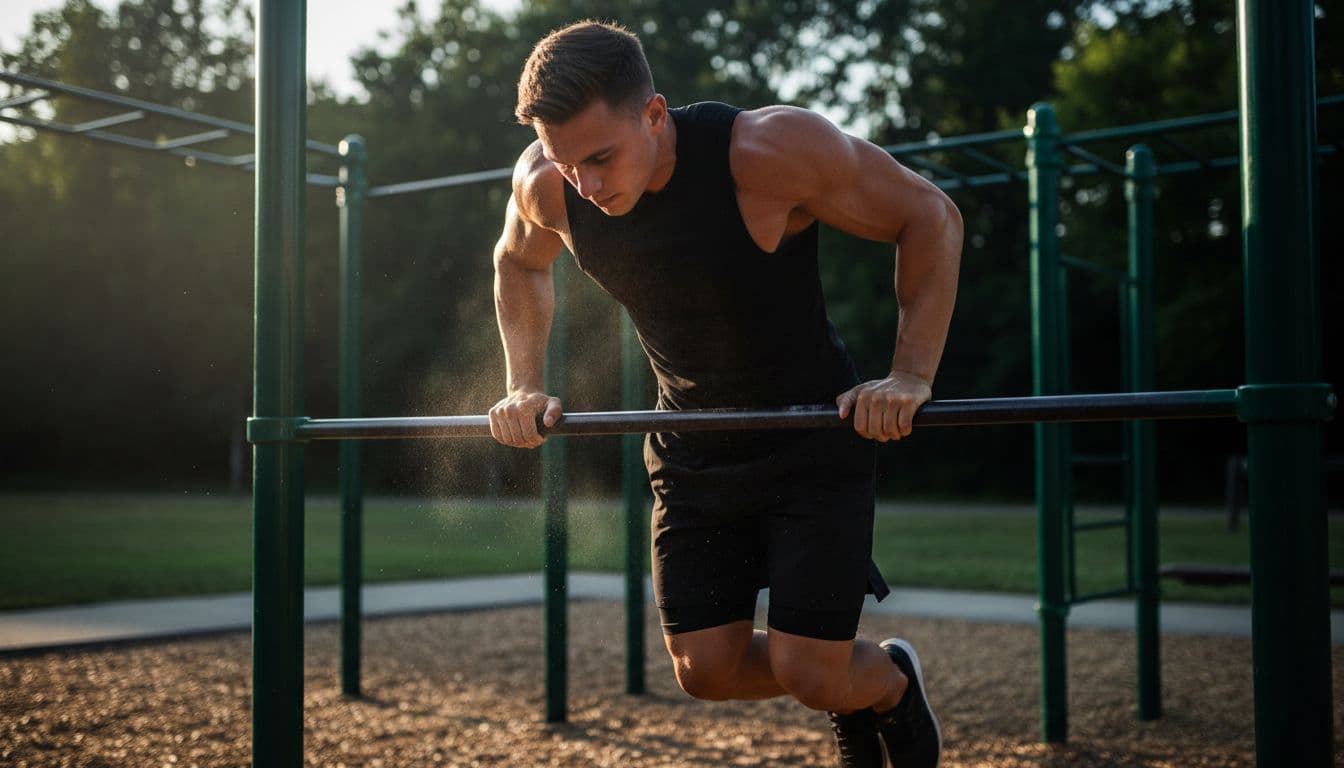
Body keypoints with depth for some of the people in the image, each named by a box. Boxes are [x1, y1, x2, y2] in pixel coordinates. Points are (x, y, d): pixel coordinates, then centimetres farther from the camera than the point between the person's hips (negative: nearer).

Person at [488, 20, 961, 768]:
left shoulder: (771, 149, -29)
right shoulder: (544, 184, -16)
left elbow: (931, 217, -17)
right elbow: (520, 264, 10)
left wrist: (912, 377, -23)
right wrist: (526, 384, -1)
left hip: (814, 435, -4)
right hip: (692, 448, 5)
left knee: (807, 671, -8)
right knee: (706, 669, 3)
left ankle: (893, 685, 29)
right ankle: (842, 686, 35)